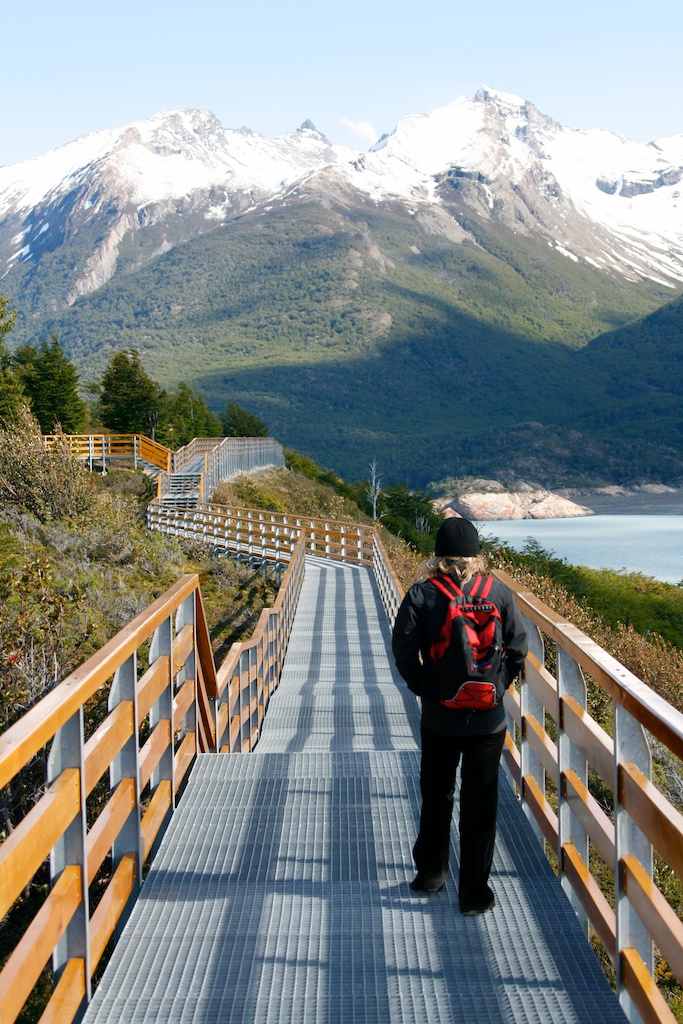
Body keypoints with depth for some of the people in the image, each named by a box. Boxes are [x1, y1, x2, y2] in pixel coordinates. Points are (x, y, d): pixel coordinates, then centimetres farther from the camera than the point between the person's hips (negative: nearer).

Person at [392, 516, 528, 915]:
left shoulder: (421, 594, -10)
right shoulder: (499, 592, -8)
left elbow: (404, 650, -12)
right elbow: (518, 648, -5)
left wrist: (423, 688, 4)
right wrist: (498, 685, 10)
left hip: (439, 717, 0)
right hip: (488, 718, 0)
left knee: (436, 797, 20)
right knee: (480, 804, 10)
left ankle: (431, 872, 34)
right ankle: (474, 892, 16)